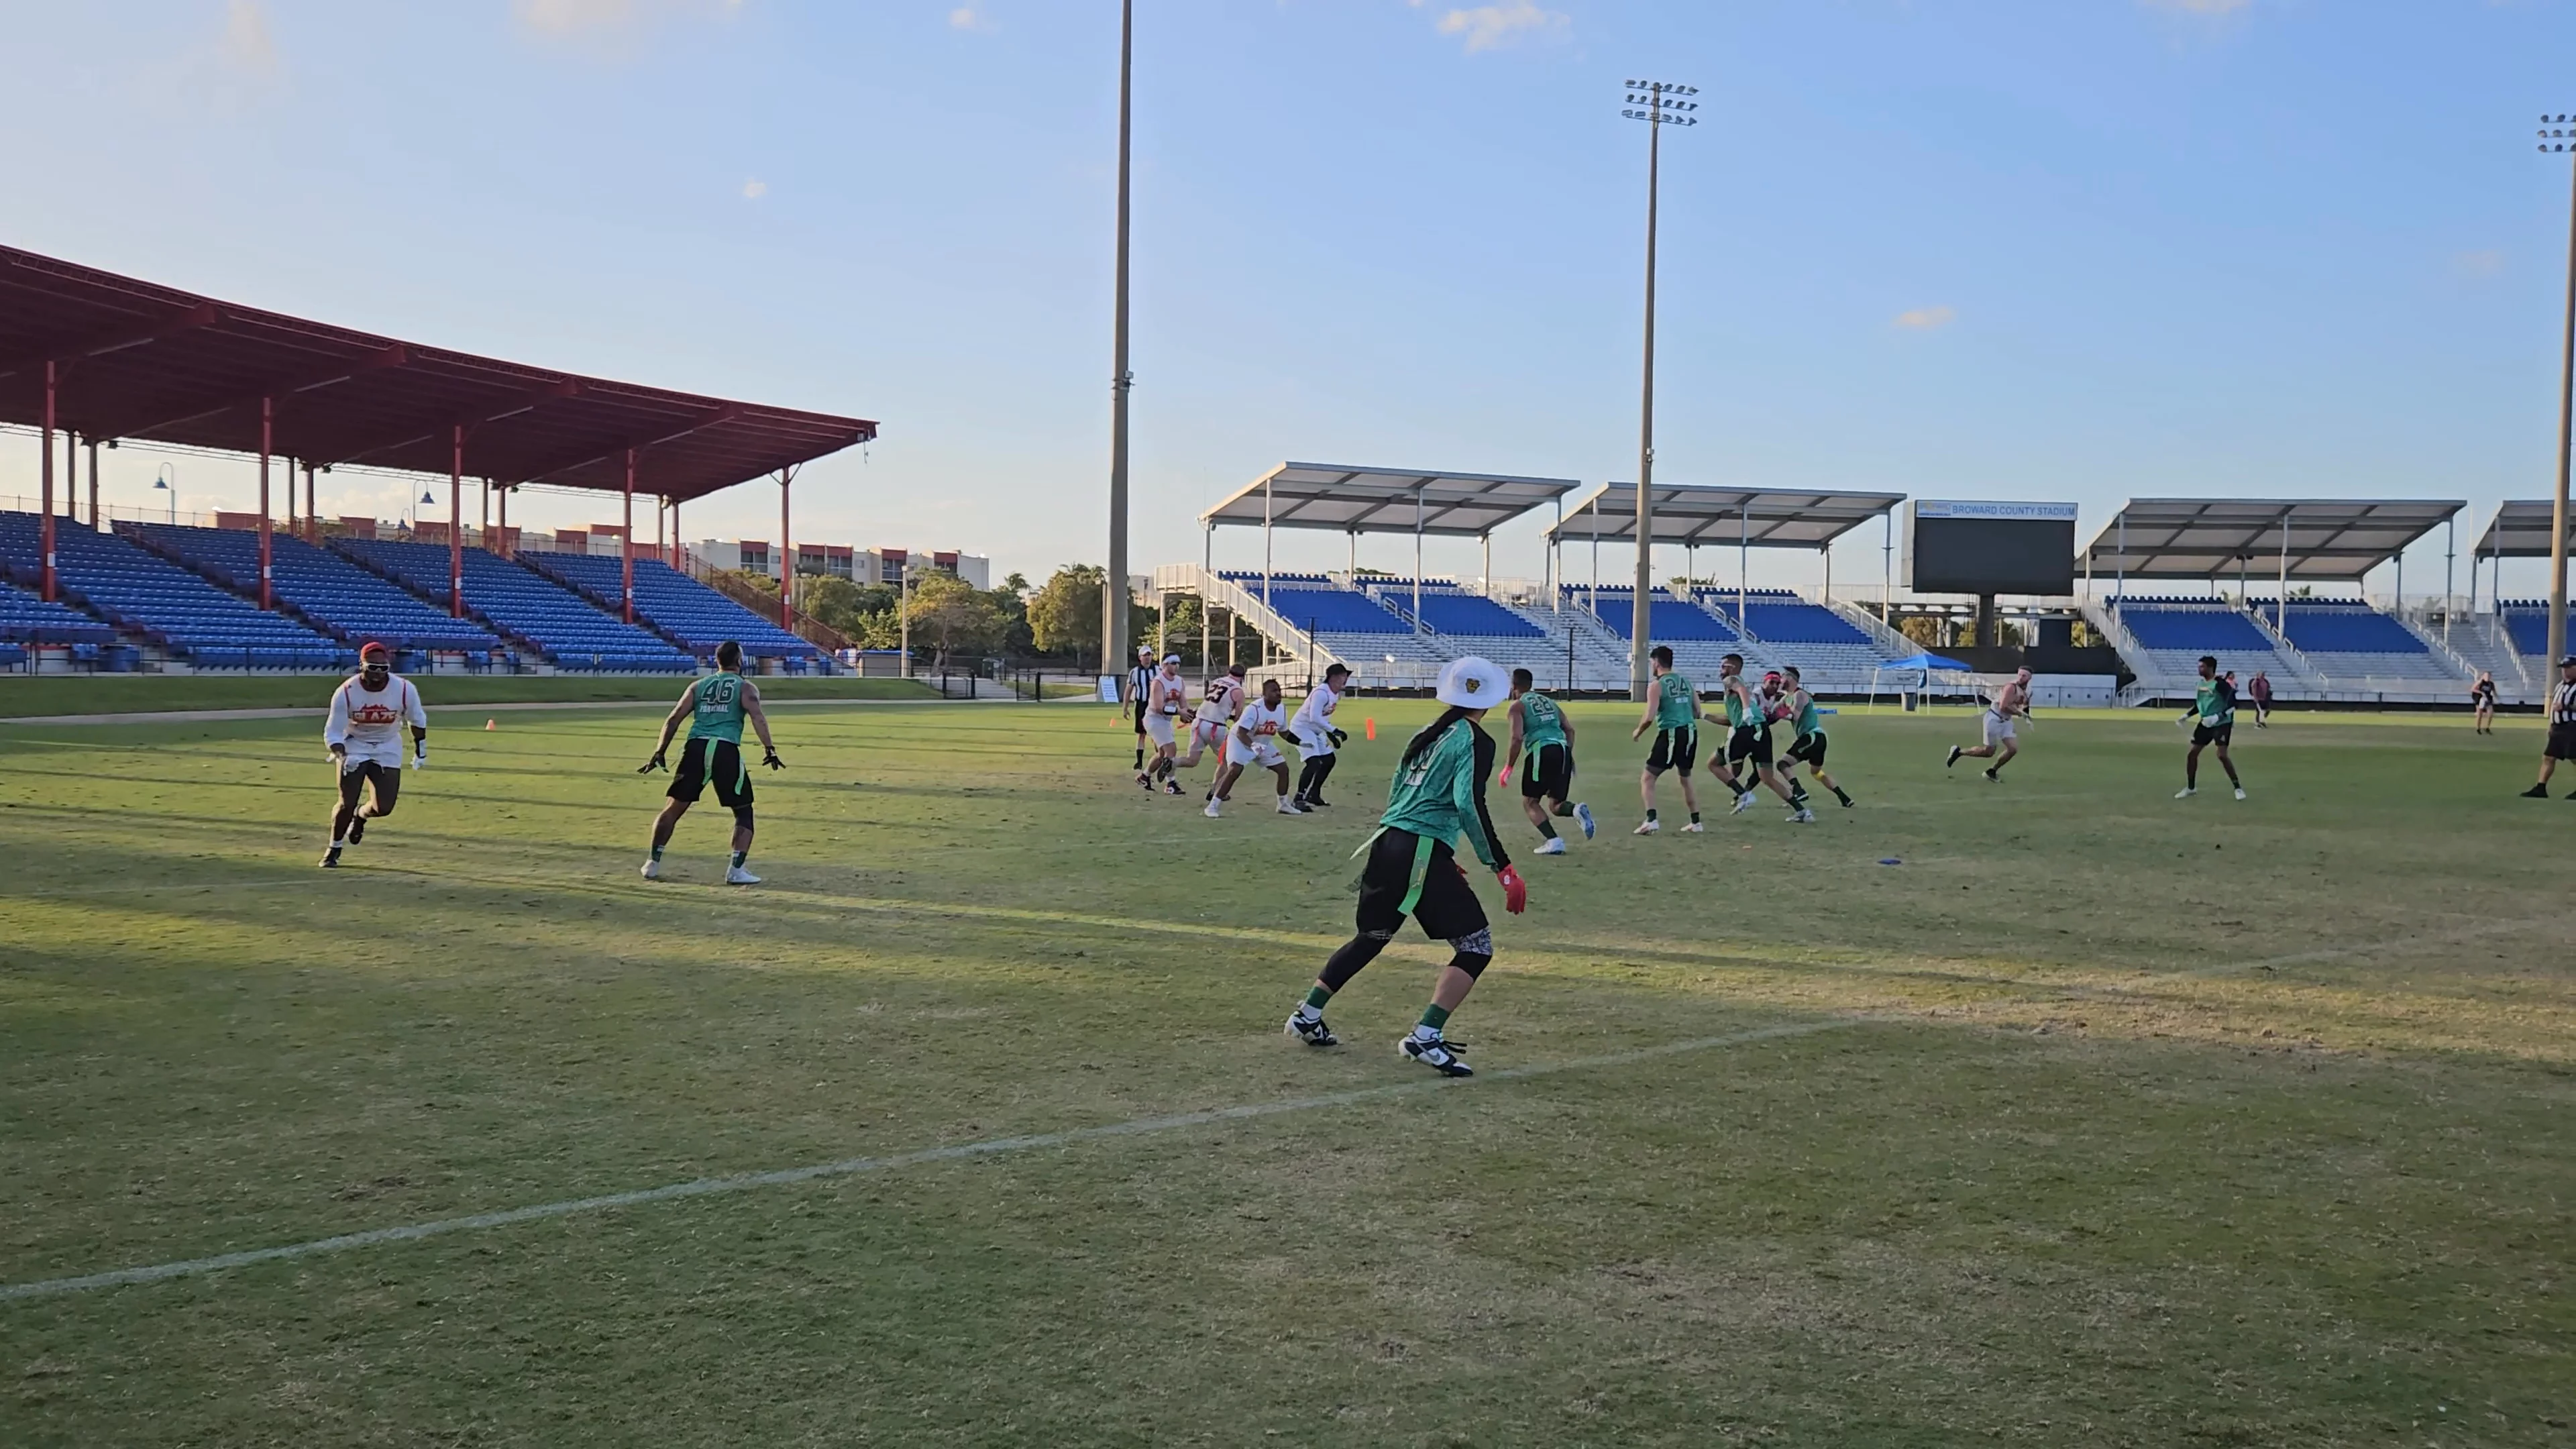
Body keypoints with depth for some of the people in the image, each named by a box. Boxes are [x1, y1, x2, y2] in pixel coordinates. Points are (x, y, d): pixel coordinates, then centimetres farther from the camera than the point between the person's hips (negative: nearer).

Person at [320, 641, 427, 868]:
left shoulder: (404, 690, -20)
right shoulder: (346, 692, -23)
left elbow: (417, 720, 0)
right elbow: (333, 733, -17)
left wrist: (420, 751, 8)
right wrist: (341, 756, -36)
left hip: (387, 748, 1)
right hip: (354, 746, -1)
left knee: (384, 807, -6)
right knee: (347, 803, -8)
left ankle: (360, 815, 32)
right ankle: (334, 849, 17)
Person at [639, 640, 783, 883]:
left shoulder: (698, 686, 21)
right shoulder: (746, 687, 11)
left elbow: (674, 719, 14)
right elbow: (757, 717, -8)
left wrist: (659, 753, 14)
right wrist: (769, 749, -13)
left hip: (696, 748, 3)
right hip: (726, 750, -3)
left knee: (674, 807, 17)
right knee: (743, 812, 10)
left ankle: (653, 865, 18)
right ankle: (735, 870, 1)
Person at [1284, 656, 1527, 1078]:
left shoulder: (1428, 735, 19)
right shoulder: (1475, 742, -4)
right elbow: (1469, 805, -17)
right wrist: (1503, 868, -17)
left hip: (1388, 843, 8)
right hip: (1424, 853, -8)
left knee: (1372, 937, 26)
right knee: (1476, 945, -2)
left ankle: (1308, 1016, 30)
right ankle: (1425, 1038, -13)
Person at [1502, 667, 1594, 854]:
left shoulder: (1517, 706, 6)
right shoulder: (1548, 702, 26)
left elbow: (1517, 738, -7)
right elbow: (1570, 729, 19)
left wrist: (1509, 768, 0)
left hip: (1542, 752, -6)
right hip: (1563, 751, 6)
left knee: (1530, 802, 10)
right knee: (1555, 805, 16)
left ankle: (1553, 841, -8)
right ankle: (1577, 809, -18)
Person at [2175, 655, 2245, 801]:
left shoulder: (2221, 683, -18)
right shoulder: (2201, 683, 7)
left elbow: (2232, 705, -20)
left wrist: (2217, 717, -29)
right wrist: (2187, 715, 8)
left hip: (2222, 724, -8)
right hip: (2205, 724, 8)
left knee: (2222, 755, -17)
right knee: (2192, 754, 5)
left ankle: (2238, 788, -4)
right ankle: (2191, 788, 18)